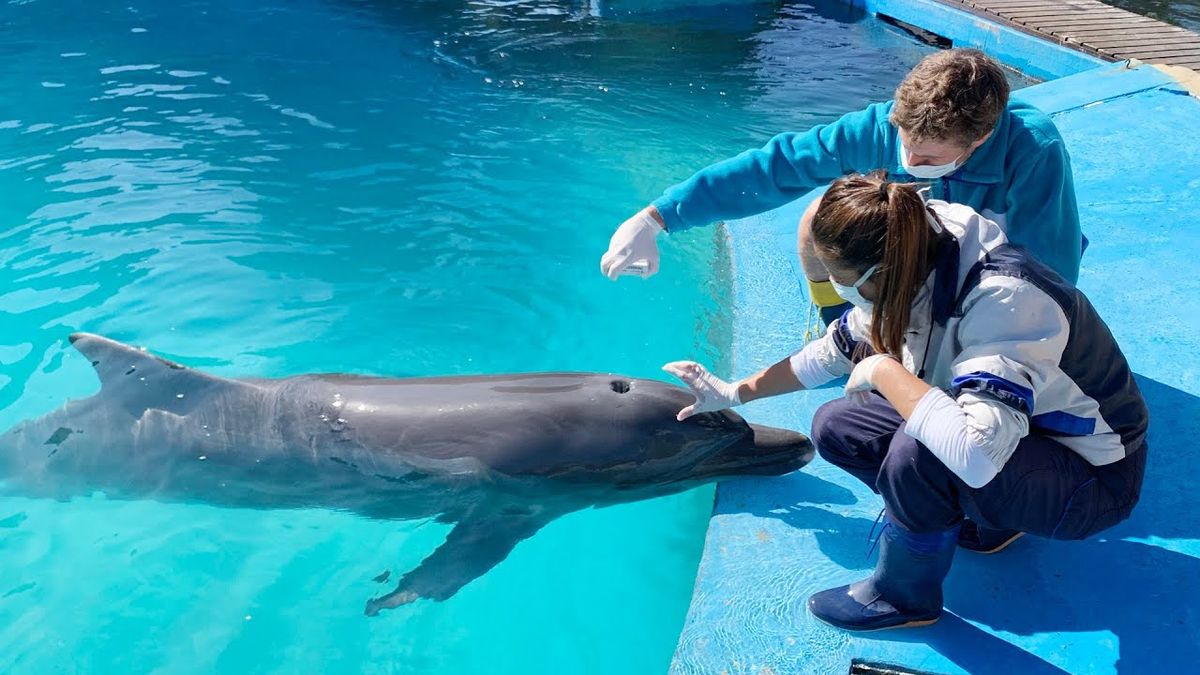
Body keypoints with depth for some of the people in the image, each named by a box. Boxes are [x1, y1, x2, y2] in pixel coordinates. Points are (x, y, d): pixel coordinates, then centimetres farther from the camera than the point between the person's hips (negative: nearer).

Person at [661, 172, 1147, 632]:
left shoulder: (1003, 300, -36)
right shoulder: (911, 269, -11)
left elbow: (974, 451, -49)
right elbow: (837, 348, 7)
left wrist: (883, 370, -34)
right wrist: (735, 393, 13)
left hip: (1092, 480, -7)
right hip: (1000, 428, 7)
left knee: (918, 451, -34)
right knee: (835, 428, -1)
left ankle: (904, 598, -5)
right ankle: (975, 514, 8)